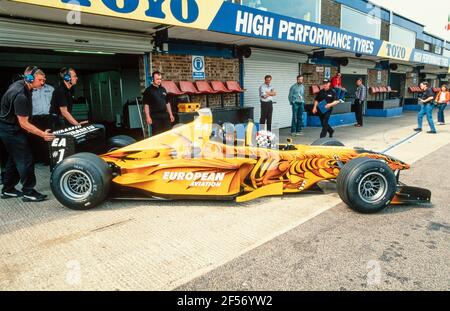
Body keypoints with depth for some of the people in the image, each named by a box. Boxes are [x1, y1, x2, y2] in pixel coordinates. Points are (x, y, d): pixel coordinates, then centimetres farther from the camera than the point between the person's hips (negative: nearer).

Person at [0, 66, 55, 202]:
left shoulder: (21, 84, 2)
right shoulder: (20, 95, -28)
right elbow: (24, 124, -26)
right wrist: (42, 134, -29)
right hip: (11, 130, -10)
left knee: (14, 158, 16)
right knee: (25, 159, -7)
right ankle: (28, 192, 0)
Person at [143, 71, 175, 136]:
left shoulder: (163, 89, 13)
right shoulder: (148, 90, -5)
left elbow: (167, 103, 18)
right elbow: (146, 105, -9)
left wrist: (171, 114, 13)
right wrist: (148, 117, -16)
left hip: (165, 115, 6)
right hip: (155, 117, -6)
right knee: (157, 135, -1)